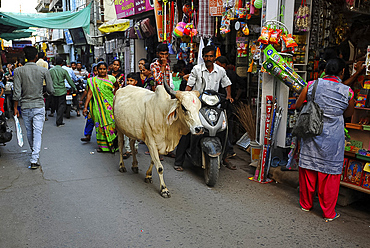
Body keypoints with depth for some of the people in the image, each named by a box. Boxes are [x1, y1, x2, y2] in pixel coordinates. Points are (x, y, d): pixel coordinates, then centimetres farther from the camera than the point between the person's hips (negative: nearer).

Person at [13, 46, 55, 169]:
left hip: (25, 106, 2)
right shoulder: (43, 71, -6)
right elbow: (51, 90, -2)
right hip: (39, 106, -1)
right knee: (37, 132, -1)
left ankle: (34, 153, 38)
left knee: (29, 132, 17)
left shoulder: (18, 71, -5)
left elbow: (17, 92, -8)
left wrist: (15, 108, 2)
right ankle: (35, 159, -9)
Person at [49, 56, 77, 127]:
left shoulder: (50, 70, 2)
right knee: (62, 106, 0)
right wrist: (74, 88, 12)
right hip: (62, 91, -4)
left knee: (56, 106, 14)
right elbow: (70, 81, -1)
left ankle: (59, 120, 27)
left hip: (54, 91, 4)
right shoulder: (64, 71, -6)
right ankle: (59, 121, -6)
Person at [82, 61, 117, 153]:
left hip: (111, 105, 0)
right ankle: (102, 145, 10)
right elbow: (89, 94, 1)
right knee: (101, 124, 0)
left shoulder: (111, 78, 9)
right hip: (99, 106, 0)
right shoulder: (93, 80, 7)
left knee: (112, 123, -5)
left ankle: (113, 144, 6)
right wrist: (85, 107, -4)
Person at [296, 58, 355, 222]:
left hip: (311, 134, 2)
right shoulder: (347, 92, -7)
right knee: (330, 173, 8)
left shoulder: (311, 85, -4)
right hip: (332, 138, -2)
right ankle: (329, 213, 20)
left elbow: (298, 105, 8)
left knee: (308, 169, 14)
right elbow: (348, 114, 10)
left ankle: (306, 204, 30)